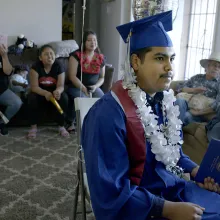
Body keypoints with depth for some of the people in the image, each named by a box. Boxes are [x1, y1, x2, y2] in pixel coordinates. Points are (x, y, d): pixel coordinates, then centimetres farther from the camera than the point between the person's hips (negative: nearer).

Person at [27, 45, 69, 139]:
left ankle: (61, 126, -12)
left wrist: (58, 91, -46)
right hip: (40, 93, 0)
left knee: (64, 97, -30)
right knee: (32, 98, -32)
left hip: (54, 92, 1)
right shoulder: (36, 67, -16)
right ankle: (33, 127, -15)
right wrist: (45, 93, -44)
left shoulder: (59, 66, -13)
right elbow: (34, 87, -23)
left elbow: (61, 86, -19)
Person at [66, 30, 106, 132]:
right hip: (77, 87, -3)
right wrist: (84, 89, -19)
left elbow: (102, 77, 13)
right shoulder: (76, 55, -6)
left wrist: (96, 86, -8)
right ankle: (71, 123, -8)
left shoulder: (101, 58, 7)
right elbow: (72, 76, -12)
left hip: (93, 88, 4)